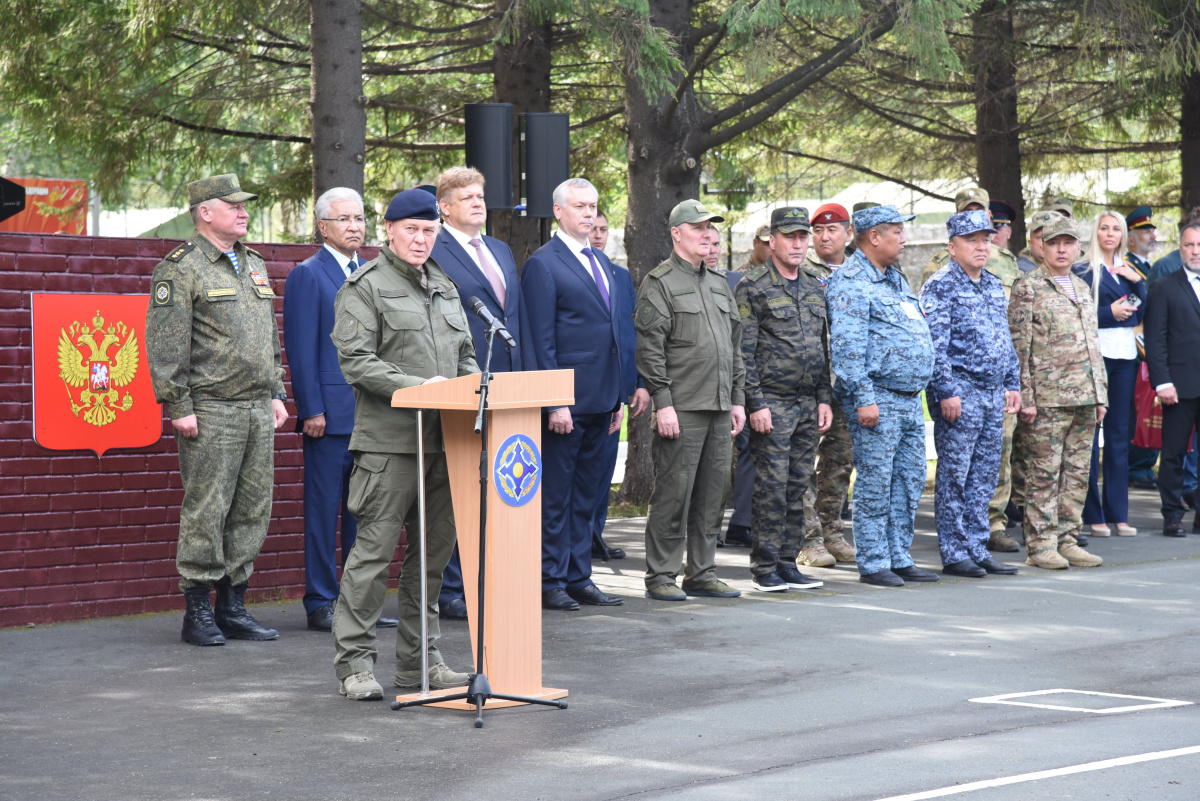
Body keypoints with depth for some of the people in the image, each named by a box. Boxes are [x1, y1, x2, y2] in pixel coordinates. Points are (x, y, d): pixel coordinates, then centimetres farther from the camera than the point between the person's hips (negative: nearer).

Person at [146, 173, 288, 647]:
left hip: (259, 410, 7)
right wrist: (179, 407, -16)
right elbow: (165, 345, -11)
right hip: (211, 409, -7)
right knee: (206, 511, -5)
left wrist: (276, 394, 17)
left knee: (252, 510, 7)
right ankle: (198, 614, 1)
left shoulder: (254, 265, 18)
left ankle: (233, 608, 15)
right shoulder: (180, 270, -6)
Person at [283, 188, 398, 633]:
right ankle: (320, 604, 4)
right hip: (330, 412, -6)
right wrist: (311, 410, -14)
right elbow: (301, 349, -8)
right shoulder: (307, 275, -4)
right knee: (324, 511, -1)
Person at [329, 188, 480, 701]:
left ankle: (419, 659, 18)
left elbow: (465, 355, 26)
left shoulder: (445, 287, 20)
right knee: (375, 550, -7)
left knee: (434, 551, 10)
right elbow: (356, 361, -11)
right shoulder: (364, 287, -3)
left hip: (443, 440, 7)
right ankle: (354, 663, 0)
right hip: (389, 441, -7)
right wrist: (417, 385, -19)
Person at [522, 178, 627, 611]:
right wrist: (553, 402, -17)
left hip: (600, 398, 8)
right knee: (556, 493, -2)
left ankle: (579, 578, 17)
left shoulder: (602, 263, 17)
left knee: (586, 493, 11)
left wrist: (617, 397, 16)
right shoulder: (543, 264, -8)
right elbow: (541, 340, -12)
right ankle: (551, 580, 4)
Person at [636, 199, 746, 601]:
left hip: (719, 409, 7)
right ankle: (661, 576, 1)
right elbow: (650, 349, -11)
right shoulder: (659, 284, -5)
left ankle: (702, 574, 16)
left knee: (712, 495, 9)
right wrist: (662, 403, -17)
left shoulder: (718, 284, 19)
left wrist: (737, 398, 15)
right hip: (681, 409, -7)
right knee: (673, 493, -6)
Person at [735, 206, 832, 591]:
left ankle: (787, 562, 13)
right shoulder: (753, 287, -5)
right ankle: (765, 567, 1)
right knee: (772, 487, -6)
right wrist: (755, 404, -14)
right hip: (773, 404, -6)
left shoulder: (815, 288, 15)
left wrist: (824, 399, 10)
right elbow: (744, 353, -9)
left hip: (809, 405, 6)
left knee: (797, 487, 7)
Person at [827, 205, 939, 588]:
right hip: (878, 399, -9)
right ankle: (873, 563, 1)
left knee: (909, 481, 10)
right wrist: (863, 397, -21)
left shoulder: (894, 279, 19)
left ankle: (898, 557, 17)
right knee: (875, 484, -5)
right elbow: (847, 346, -17)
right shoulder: (851, 283, -11)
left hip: (910, 398, 9)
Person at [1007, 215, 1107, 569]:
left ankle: (1067, 540, 14)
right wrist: (1025, 396, -13)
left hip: (1084, 398, 7)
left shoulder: (1082, 288, 18)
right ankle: (1040, 546, 0)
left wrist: (1100, 394, 16)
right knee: (1044, 473, -5)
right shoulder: (1028, 287, -3)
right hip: (1046, 397, -7)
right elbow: (1018, 345, -8)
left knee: (1078, 473, 7)